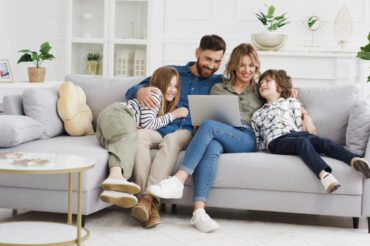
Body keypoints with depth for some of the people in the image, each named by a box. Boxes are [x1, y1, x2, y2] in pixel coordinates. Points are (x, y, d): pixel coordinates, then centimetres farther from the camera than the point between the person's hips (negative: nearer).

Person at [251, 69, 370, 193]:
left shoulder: (291, 102, 31)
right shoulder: (257, 115, 32)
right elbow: (258, 142, 28)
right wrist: (267, 146, 10)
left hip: (296, 133, 3)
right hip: (277, 140, -3)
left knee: (324, 142, -31)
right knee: (302, 141, -39)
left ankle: (355, 160, -59)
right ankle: (324, 175, -67)